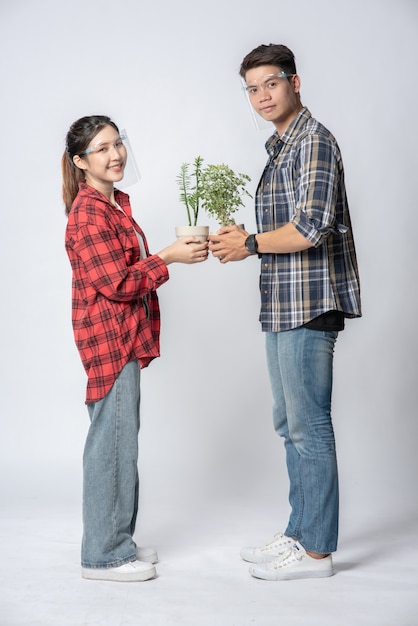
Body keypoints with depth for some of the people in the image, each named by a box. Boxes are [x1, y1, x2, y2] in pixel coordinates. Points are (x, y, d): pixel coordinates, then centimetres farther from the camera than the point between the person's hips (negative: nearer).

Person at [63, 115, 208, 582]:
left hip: (124, 339, 10)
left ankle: (117, 541, 27)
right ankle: (103, 556, 8)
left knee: (120, 440, 15)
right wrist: (169, 257, -15)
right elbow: (117, 284, -19)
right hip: (108, 338, -10)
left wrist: (178, 250, 10)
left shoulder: (115, 203, 15)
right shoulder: (89, 214, -16)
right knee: (112, 442, -4)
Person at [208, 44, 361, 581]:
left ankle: (316, 551, 5)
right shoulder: (281, 148, 20)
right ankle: (298, 533, 26)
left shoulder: (314, 141, -10)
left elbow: (311, 228, -21)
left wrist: (250, 244, -10)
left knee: (308, 426, -4)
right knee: (289, 424, 15)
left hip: (308, 305, -10)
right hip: (284, 306, 10)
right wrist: (243, 242, 9)